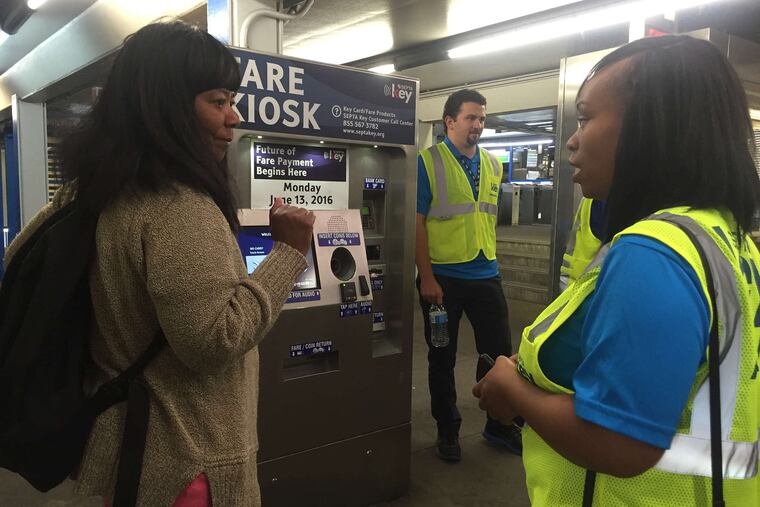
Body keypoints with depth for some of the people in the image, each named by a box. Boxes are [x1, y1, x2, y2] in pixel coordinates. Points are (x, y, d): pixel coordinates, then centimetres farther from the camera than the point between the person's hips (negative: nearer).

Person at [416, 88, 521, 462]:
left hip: (486, 275, 5)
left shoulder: (492, 164, 9)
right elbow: (416, 223, -11)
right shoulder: (428, 162, -8)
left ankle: (499, 425, 31)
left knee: (501, 353, 10)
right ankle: (447, 431, 27)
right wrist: (427, 277, -15)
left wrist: (488, 258, 12)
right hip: (442, 278, -5)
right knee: (442, 359, 9)